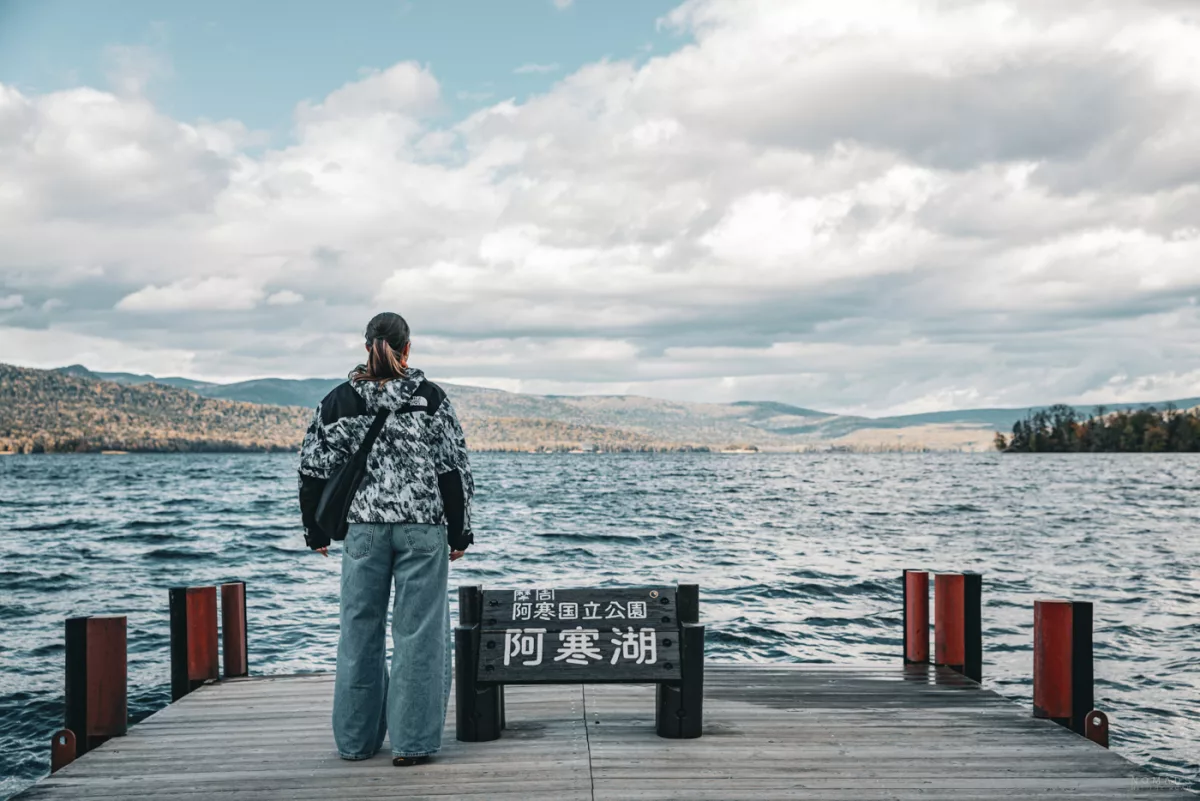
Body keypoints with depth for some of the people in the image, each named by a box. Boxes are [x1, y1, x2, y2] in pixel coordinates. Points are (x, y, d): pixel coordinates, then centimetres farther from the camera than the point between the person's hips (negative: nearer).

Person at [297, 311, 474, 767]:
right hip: (423, 528, -2)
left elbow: (315, 469, 5)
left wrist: (316, 532, 15)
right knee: (418, 632, 2)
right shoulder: (429, 398, -3)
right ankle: (412, 742, 4)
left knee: (359, 630, 12)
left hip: (363, 528, 2)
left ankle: (355, 739, 21)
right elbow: (454, 468, -4)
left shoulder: (340, 400, 2)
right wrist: (459, 532, 3)